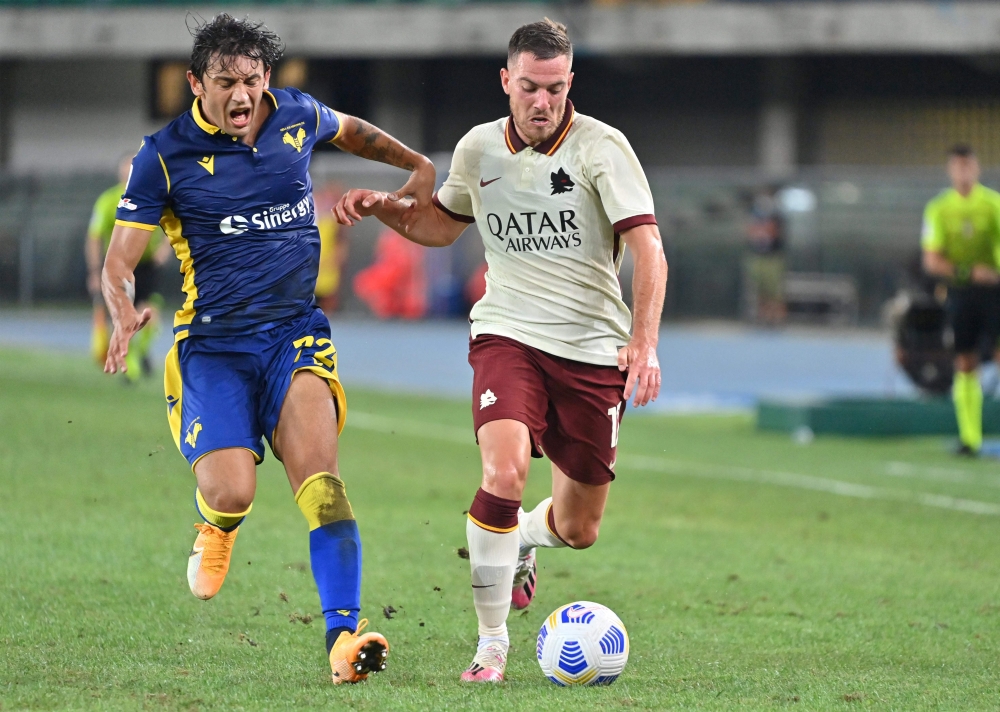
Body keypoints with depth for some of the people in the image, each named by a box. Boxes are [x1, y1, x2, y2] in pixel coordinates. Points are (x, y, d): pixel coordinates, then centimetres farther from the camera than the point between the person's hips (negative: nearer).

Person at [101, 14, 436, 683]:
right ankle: (217, 526, 21)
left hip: (296, 332, 2)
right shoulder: (165, 155, -7)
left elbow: (352, 131, 29)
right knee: (232, 490, -18)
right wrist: (124, 315, -26)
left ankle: (344, 631, -26)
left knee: (318, 471, -21)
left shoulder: (297, 116, 3)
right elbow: (119, 263, -6)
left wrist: (418, 165, 22)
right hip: (212, 345, -2)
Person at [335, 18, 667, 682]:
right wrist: (385, 208, 3)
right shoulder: (479, 149, 3)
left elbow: (648, 247, -15)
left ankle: (523, 538, 46)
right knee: (504, 473, -27)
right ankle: (491, 643, -13)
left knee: (579, 528, 7)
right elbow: (442, 224, 23)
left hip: (593, 349, -1)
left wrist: (644, 340, -27)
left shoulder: (602, 147, -8)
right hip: (509, 335, 1)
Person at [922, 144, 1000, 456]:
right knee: (965, 366, 2)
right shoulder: (939, 209, 2)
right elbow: (931, 261, -2)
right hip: (960, 291, 1)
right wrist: (968, 272, -16)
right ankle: (969, 437, 7)